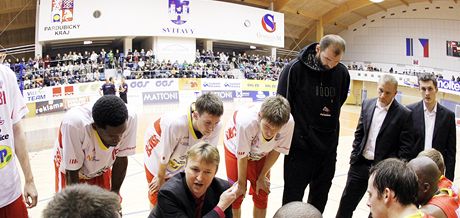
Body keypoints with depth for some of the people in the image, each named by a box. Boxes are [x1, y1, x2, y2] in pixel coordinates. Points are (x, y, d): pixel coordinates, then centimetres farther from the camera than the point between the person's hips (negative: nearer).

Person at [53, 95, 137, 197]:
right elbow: (72, 172, -29)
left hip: (101, 169, 3)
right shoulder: (74, 124, -42)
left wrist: (114, 192, -9)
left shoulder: (129, 118, -33)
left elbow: (121, 158, -17)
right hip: (72, 168, -2)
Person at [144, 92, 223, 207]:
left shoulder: (216, 126, -31)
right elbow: (164, 156, -26)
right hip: (158, 164, -3)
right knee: (157, 203, 13)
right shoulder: (175, 123, -44)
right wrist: (160, 178, -10)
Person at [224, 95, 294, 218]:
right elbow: (242, 156, -26)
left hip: (261, 154, 3)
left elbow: (276, 150, -16)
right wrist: (242, 183, -11)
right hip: (236, 149, -3)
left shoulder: (289, 123, -35)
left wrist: (262, 177, -6)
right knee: (237, 194, -1)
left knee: (262, 194, 5)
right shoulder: (247, 121, -43)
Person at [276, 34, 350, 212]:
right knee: (293, 197, 6)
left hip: (328, 148, 4)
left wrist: (329, 126, 11)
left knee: (320, 197, 17)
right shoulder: (294, 69, -12)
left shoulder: (342, 73, -1)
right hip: (300, 146, -4)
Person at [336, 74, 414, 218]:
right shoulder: (367, 105, 4)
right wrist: (354, 156, 7)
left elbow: (406, 148, -8)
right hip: (361, 163, 4)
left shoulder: (404, 114, -10)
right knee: (346, 204, 10)